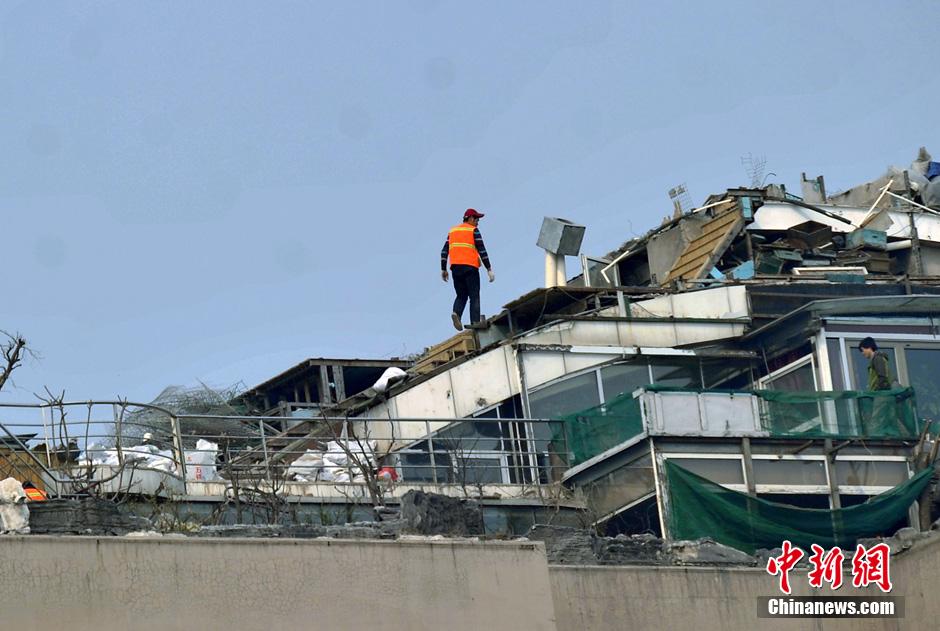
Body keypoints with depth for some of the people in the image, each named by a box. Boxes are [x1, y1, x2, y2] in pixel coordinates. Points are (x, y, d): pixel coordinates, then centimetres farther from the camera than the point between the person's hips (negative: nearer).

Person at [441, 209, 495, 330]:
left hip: (455, 267, 4)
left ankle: (456, 313, -17)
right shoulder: (474, 230, 2)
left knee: (461, 295, 12)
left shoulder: (452, 231, 18)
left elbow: (444, 251, 13)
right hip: (470, 267, -4)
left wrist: (443, 270, 16)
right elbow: (482, 251, -5)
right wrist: (489, 269, -5)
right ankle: (475, 322, -13)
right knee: (474, 296, -1)